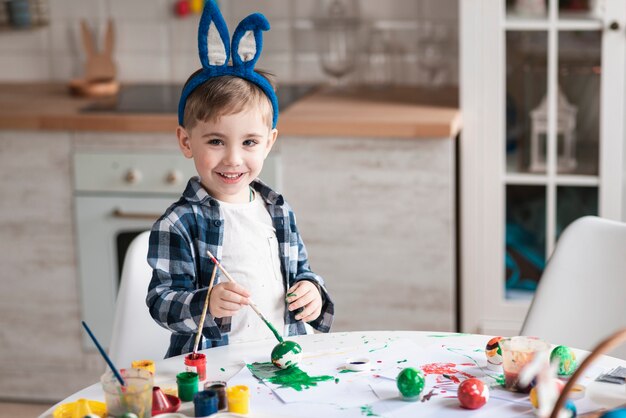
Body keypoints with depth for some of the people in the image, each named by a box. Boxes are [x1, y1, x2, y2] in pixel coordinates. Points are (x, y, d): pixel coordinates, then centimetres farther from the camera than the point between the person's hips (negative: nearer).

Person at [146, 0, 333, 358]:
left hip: (284, 358, 5)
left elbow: (301, 271, 25)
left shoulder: (279, 211, 13)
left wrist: (311, 292, 3)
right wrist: (206, 304, -28)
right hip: (210, 366, -5)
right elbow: (161, 301, -10)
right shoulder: (178, 224, -6)